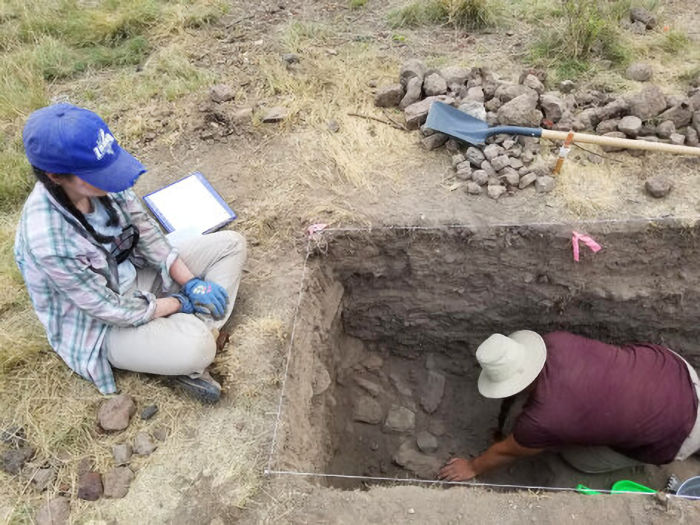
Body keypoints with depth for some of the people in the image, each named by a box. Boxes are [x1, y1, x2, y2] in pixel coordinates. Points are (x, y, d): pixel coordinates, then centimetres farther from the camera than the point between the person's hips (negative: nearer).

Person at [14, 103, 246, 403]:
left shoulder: (99, 179, -17)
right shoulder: (48, 241, -35)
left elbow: (146, 230, -3)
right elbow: (112, 310, -25)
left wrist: (190, 282, -10)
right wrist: (181, 303, -14)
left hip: (136, 272, 8)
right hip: (102, 327, -7)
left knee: (231, 244, -1)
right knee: (196, 348, -34)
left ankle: (202, 329, -11)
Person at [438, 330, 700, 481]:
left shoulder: (541, 421, -27)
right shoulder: (554, 341, -15)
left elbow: (506, 451, -5)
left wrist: (472, 468, 14)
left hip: (676, 431, -5)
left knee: (576, 457, 10)